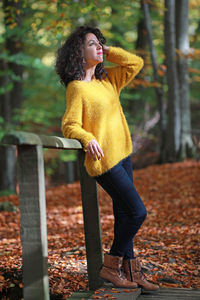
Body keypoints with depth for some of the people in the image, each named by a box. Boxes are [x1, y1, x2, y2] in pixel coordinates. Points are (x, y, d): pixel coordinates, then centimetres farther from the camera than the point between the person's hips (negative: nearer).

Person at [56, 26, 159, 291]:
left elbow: (136, 63, 15)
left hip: (122, 155, 8)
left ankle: (130, 270, 21)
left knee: (124, 213, 11)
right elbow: (70, 125, -13)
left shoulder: (107, 79, 11)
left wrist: (108, 50, 7)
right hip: (104, 160, -8)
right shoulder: (76, 87, -10)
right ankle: (110, 266, 7)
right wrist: (88, 139, -32)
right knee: (138, 212, -7)